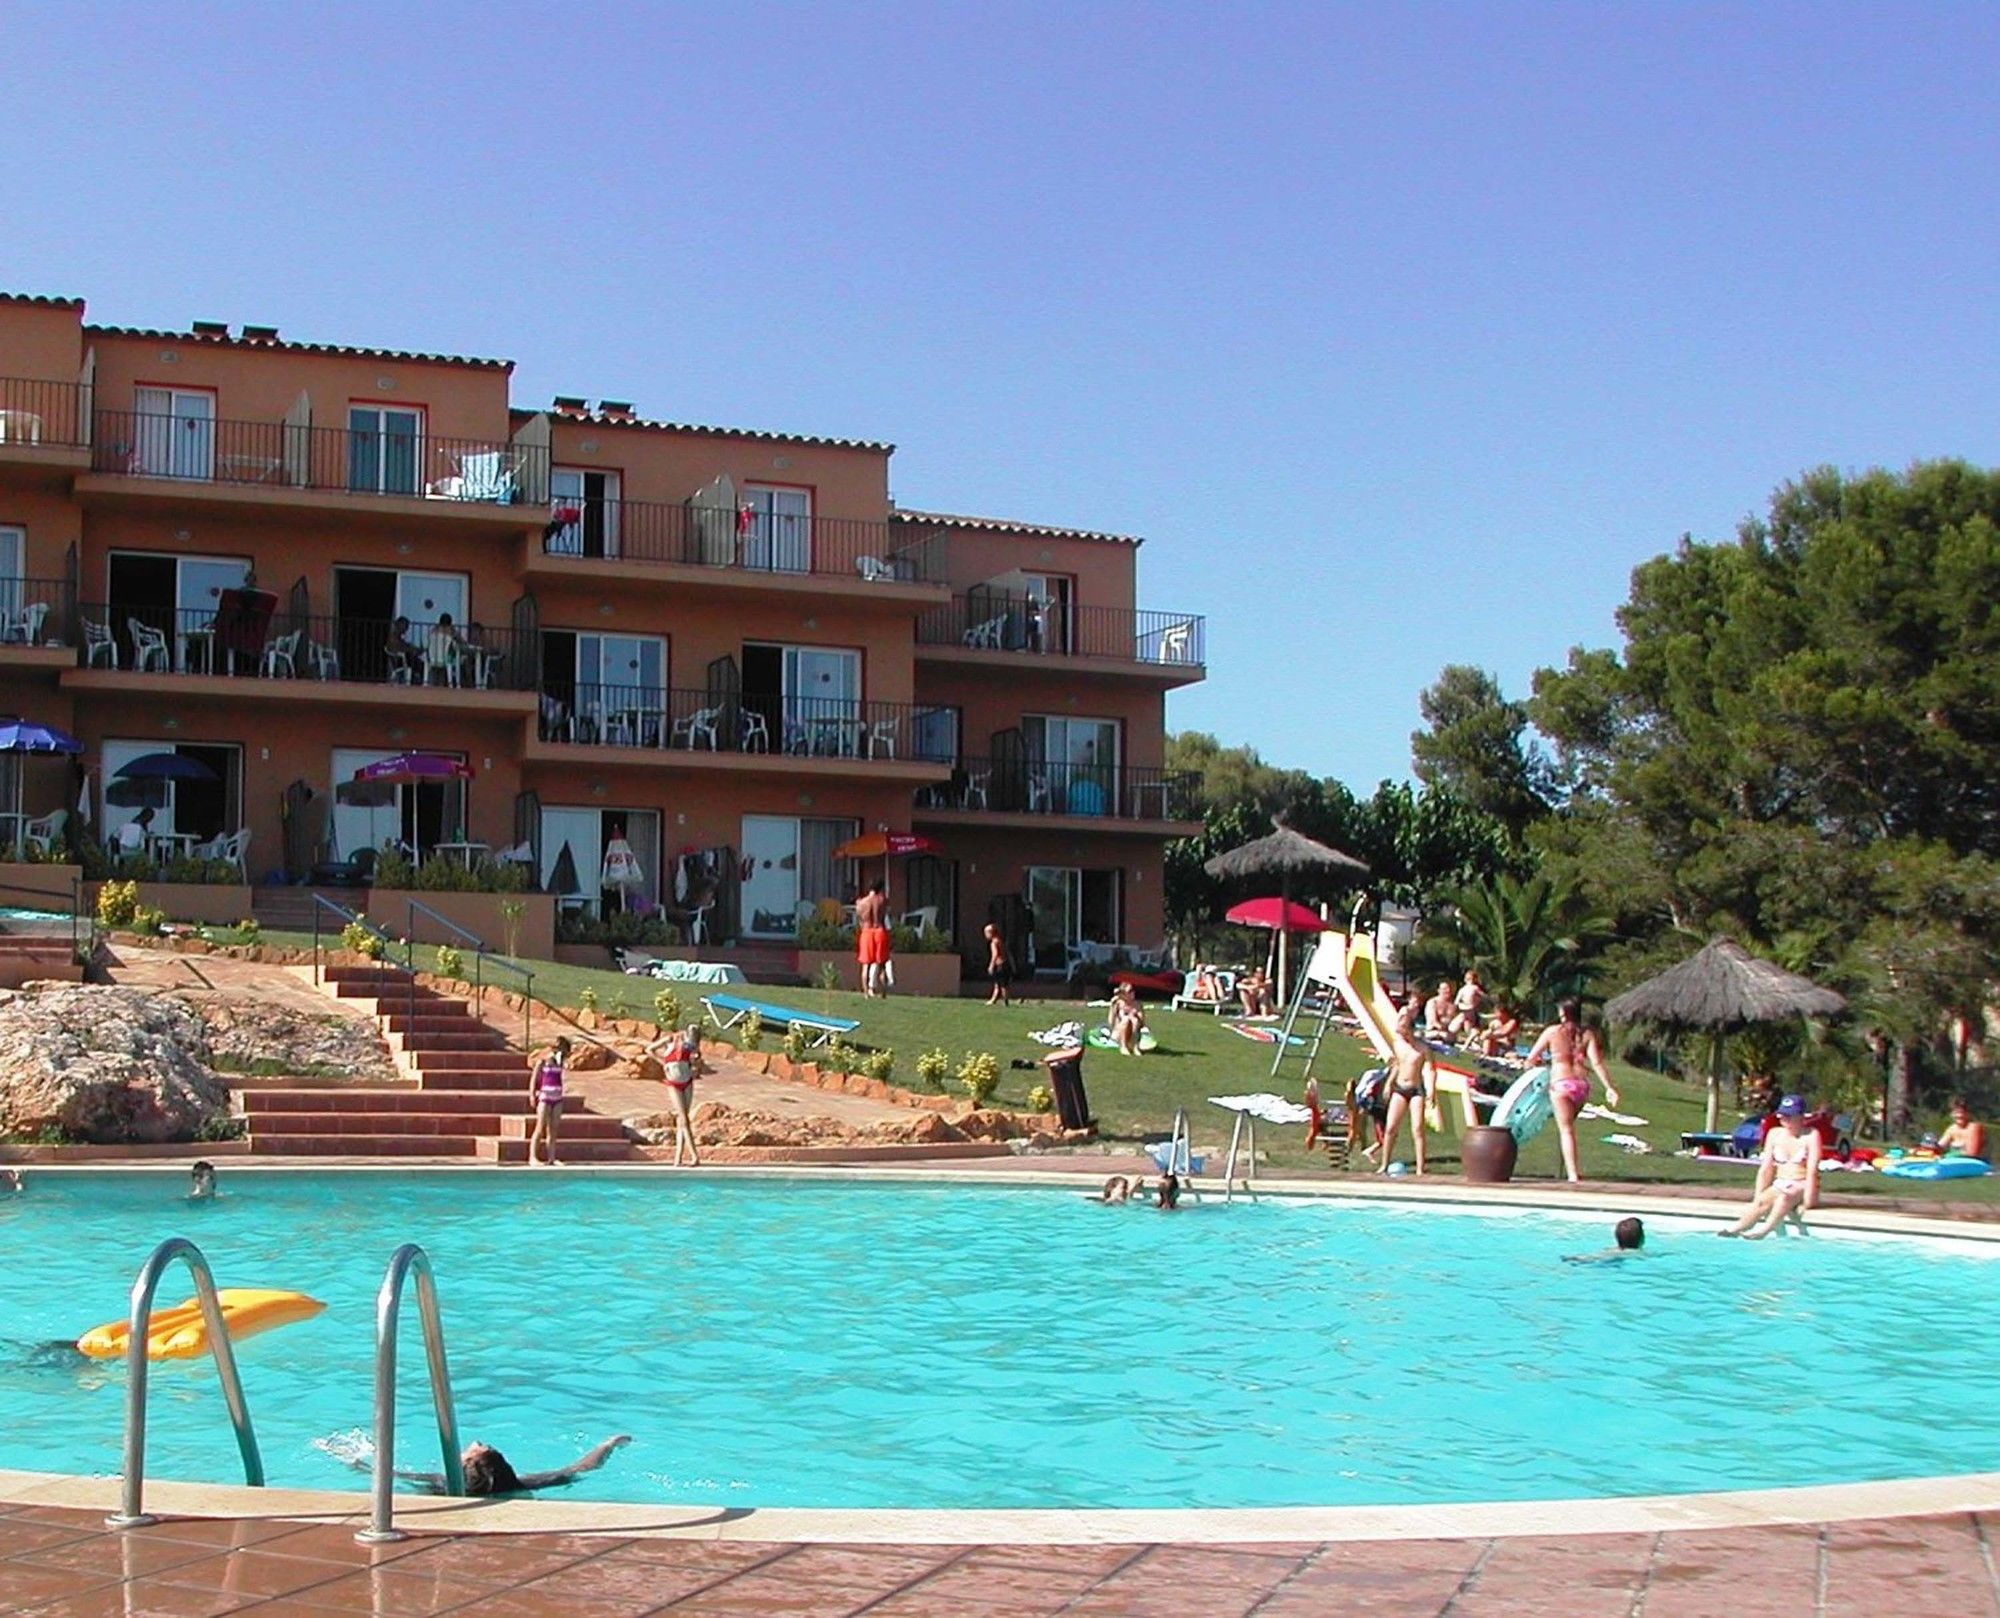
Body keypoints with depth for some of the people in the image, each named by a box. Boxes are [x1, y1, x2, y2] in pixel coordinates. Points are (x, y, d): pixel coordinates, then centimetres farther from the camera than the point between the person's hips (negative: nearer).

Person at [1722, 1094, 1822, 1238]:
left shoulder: (1811, 1136, -7)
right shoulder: (1775, 1134, 7)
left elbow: (1812, 1170, -15)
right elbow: (1766, 1169, 5)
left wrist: (1807, 1199, -24)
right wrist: (1758, 1195, -6)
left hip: (1802, 1187, -4)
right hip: (1780, 1185, 4)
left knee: (1786, 1196, -38)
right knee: (1762, 1201, -28)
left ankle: (1764, 1230, -52)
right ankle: (1737, 1228, -44)